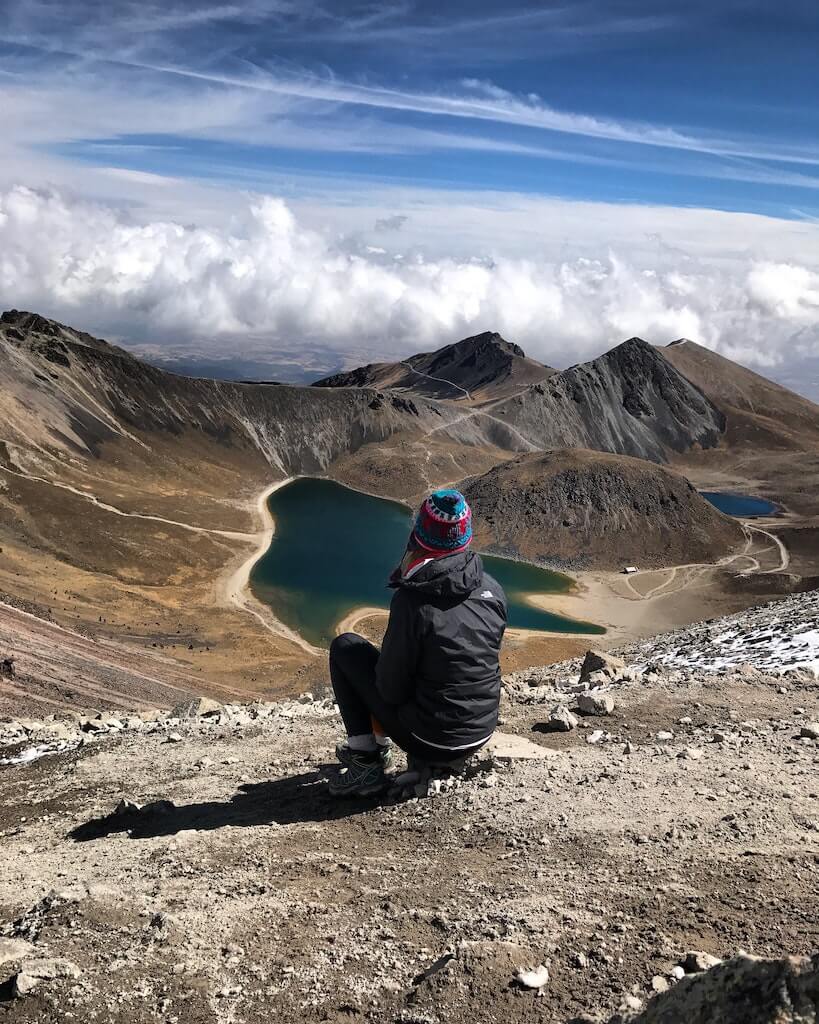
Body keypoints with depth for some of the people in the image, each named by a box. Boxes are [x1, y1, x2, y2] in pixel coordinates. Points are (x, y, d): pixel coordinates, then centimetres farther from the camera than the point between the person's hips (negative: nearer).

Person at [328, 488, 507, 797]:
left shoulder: (412, 599, -23)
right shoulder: (492, 590, -5)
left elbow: (392, 689, -18)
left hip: (429, 742, -6)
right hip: (482, 734, 6)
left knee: (345, 646, 6)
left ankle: (366, 762, 7)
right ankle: (378, 742, 34)